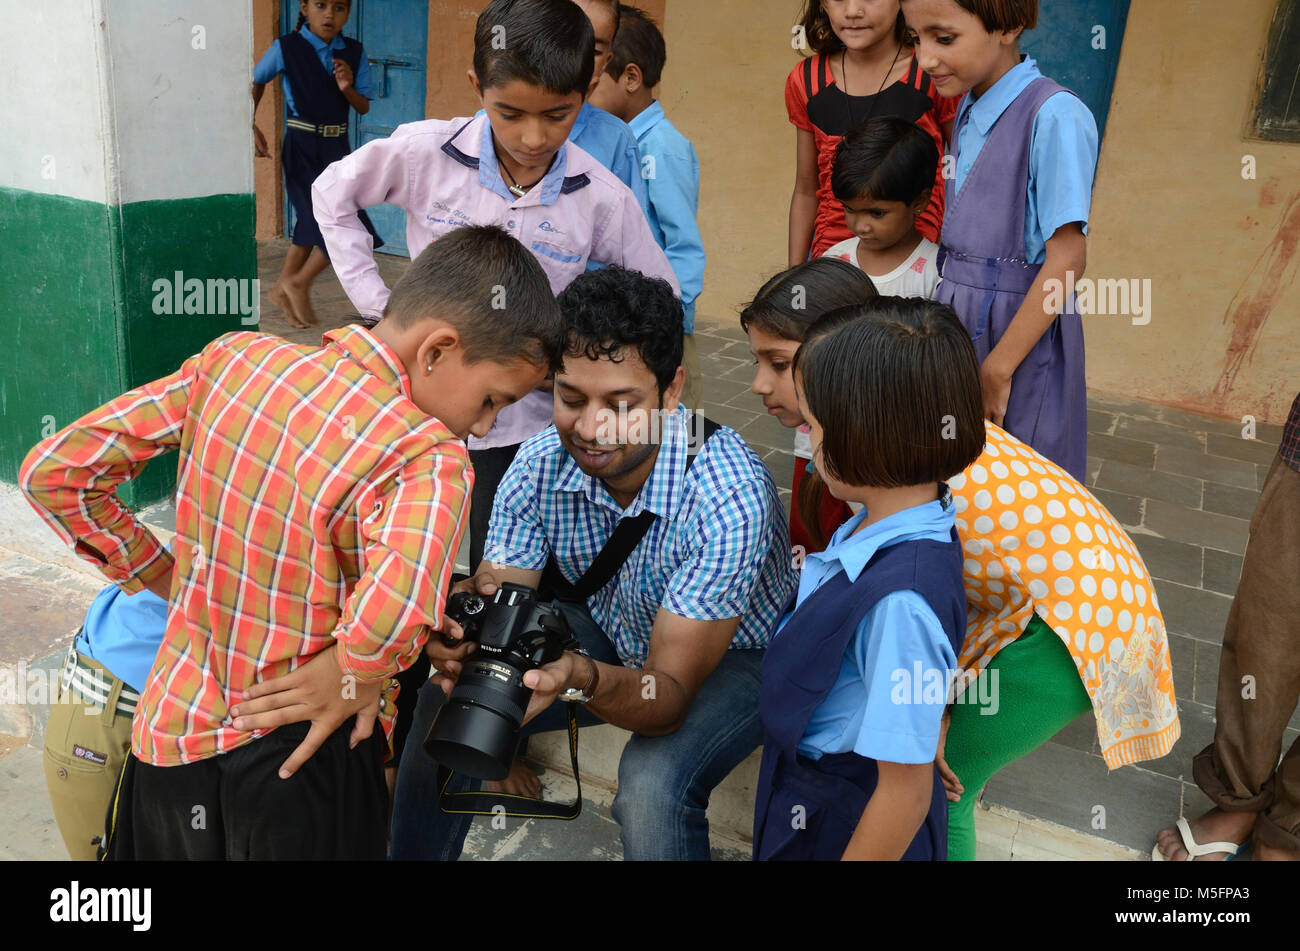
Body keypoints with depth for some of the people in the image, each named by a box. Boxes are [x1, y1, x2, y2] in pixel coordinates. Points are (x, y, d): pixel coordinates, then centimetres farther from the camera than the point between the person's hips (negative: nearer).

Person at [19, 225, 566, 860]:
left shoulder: (234, 359, -8)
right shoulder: (429, 458, -25)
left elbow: (52, 473, -4)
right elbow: (390, 619, -44)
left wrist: (163, 578, 6)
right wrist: (355, 679, -22)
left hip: (166, 737, 5)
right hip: (303, 765, -4)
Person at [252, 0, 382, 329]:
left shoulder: (354, 53, 1)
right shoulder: (286, 48, -7)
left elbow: (364, 107, 4)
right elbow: (256, 81, 8)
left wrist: (348, 88, -16)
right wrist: (252, 127, 3)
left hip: (337, 147, 5)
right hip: (302, 146, -5)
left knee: (313, 222, 14)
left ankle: (283, 289, 32)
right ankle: (297, 283, 10)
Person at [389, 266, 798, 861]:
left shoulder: (729, 493, -34)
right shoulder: (541, 463, -18)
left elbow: (669, 698, -33)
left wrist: (584, 678, -54)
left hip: (736, 654, -4)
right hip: (612, 632, 5)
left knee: (653, 782, -33)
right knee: (447, 700, -9)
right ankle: (413, 856, 17)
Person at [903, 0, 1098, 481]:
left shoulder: (1054, 115, -17)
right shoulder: (966, 111, 5)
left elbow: (1067, 257, -19)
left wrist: (998, 369, -17)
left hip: (1020, 333, -6)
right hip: (958, 323, 6)